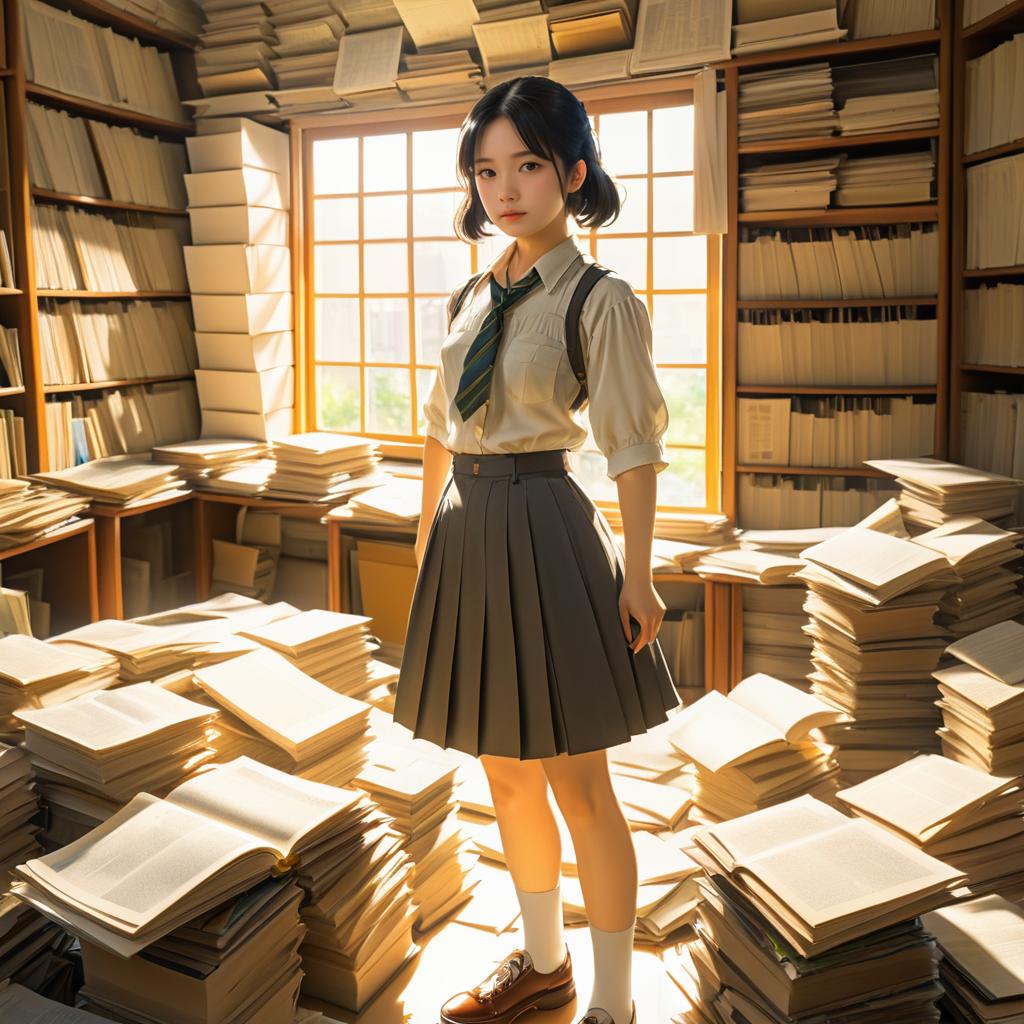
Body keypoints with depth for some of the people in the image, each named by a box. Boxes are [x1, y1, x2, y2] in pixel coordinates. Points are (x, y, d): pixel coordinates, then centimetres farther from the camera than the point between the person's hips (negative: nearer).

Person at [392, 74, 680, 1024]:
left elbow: (632, 447, -9)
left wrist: (636, 573, -10)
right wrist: (427, 532, 16)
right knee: (505, 775, 17)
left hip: (544, 528, -7)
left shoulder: (600, 298, -8)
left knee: (577, 785, 4)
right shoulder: (474, 294, 10)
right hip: (468, 529, 7)